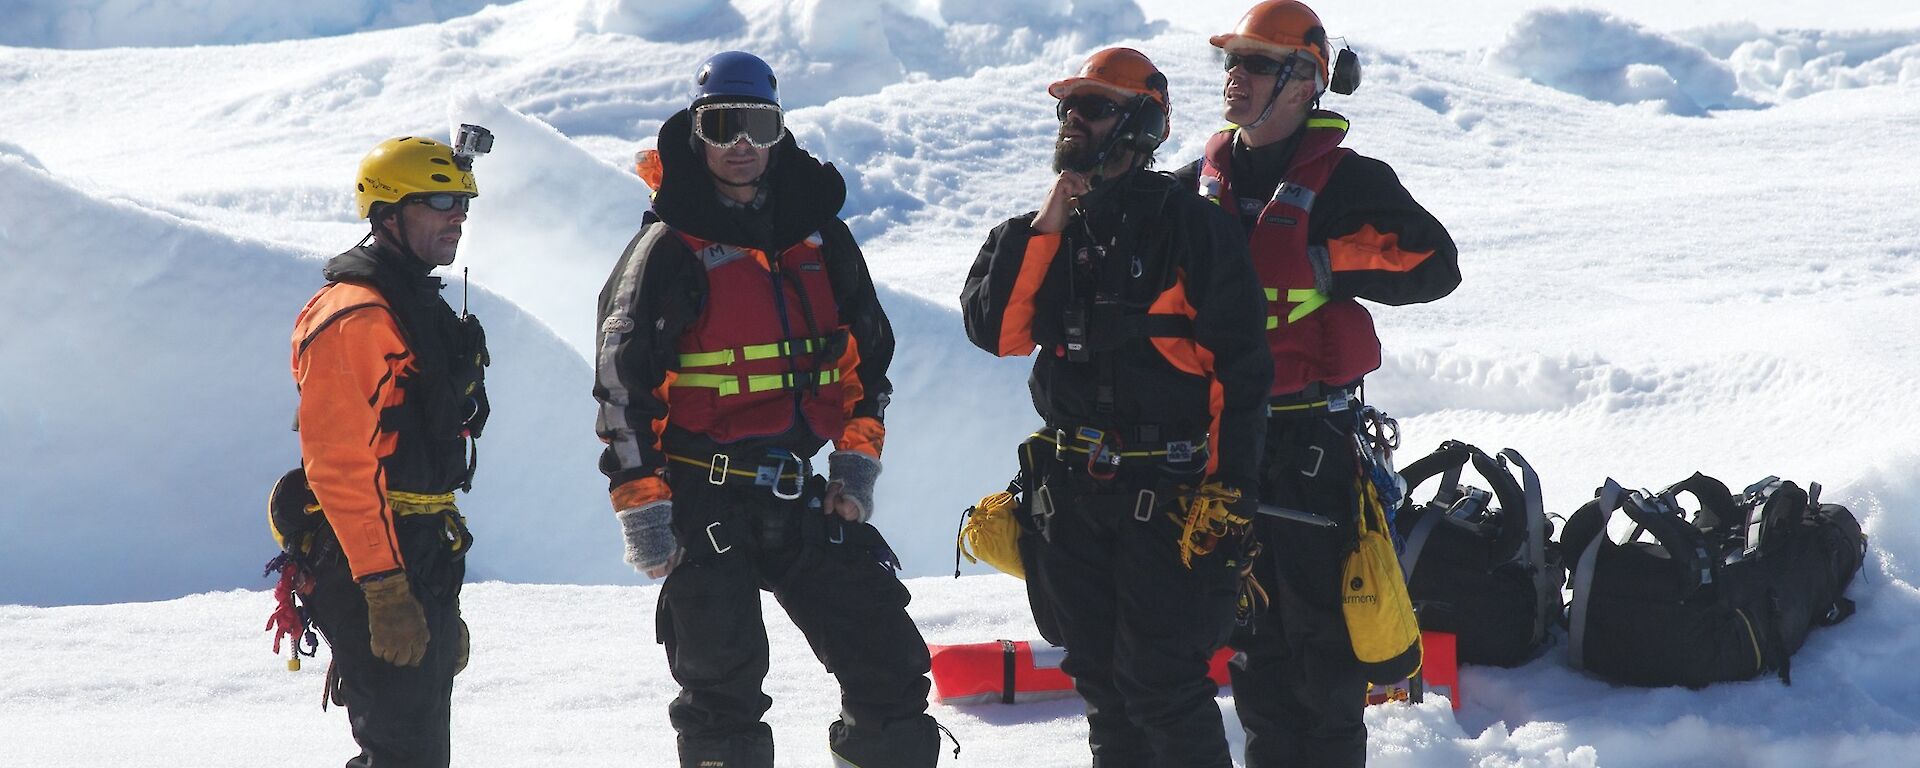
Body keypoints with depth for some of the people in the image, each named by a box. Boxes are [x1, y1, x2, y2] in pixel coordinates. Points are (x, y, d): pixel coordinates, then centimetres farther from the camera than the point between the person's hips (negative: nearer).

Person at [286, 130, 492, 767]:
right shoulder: (354, 316, -14)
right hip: (374, 568, -10)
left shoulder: (420, 307, 19)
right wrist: (385, 590, -26)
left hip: (423, 565, 10)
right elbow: (338, 465, -21)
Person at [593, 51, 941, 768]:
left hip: (803, 497, 5)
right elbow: (622, 384, -8)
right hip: (704, 507, -4)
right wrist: (642, 508, -12)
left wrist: (857, 462, 7)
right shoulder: (670, 249, -5)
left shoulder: (818, 234, 10)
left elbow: (869, 351, 17)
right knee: (723, 691, -4)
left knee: (891, 668, 2)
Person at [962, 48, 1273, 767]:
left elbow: (1239, 365, -10)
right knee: (1099, 678, 14)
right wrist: (1043, 230, -9)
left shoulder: (1190, 226, -7)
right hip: (1072, 491, 6)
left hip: (1167, 493, -6)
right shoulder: (1046, 230, 11)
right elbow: (992, 329, -1)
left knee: (1160, 682, -10)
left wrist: (1226, 491, -15)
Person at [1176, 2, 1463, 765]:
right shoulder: (1198, 186, 11)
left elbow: (1435, 263, -9)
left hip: (1313, 436, -5)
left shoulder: (1348, 182, -5)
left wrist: (1328, 265, -15)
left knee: (1318, 620, -4)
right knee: (1248, 619, 11)